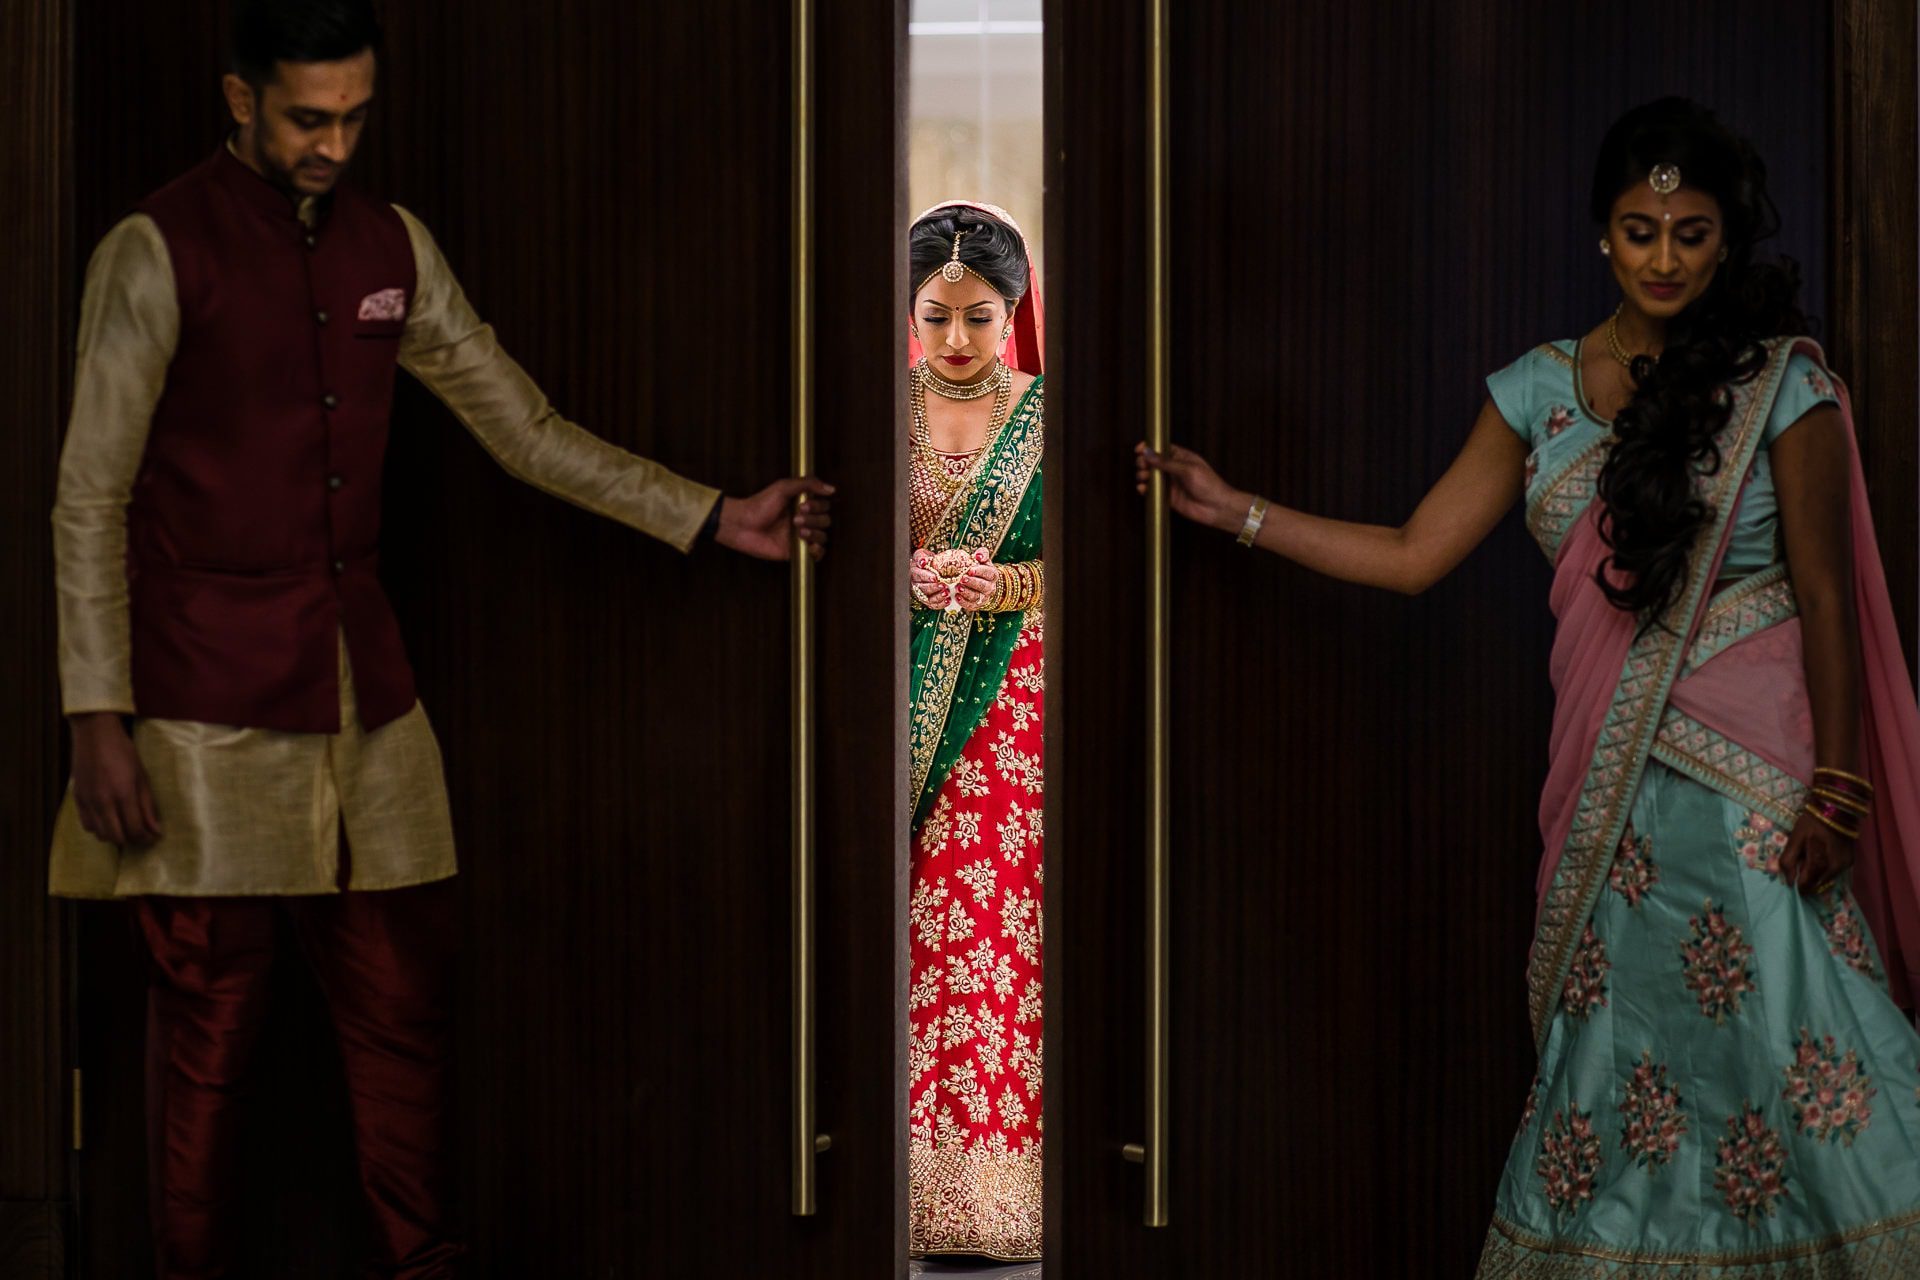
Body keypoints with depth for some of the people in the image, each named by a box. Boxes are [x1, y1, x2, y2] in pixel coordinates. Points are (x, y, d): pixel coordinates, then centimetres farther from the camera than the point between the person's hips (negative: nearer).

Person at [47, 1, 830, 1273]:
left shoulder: (389, 247, 9)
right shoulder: (160, 251, -7)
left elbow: (528, 429, 13)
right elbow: (90, 500, -8)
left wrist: (717, 518, 8)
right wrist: (100, 719, -13)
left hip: (362, 684, 5)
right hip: (209, 698, -5)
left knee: (403, 994, 7)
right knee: (213, 1007, 0)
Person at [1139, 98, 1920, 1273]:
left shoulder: (1782, 383, -2)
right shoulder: (1541, 390, 10)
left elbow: (1824, 597, -3)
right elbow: (1413, 554, 12)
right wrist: (1233, 510, 9)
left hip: (1751, 773, -4)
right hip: (1612, 774, 4)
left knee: (1776, 1033, -10)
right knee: (1609, 1043, 4)